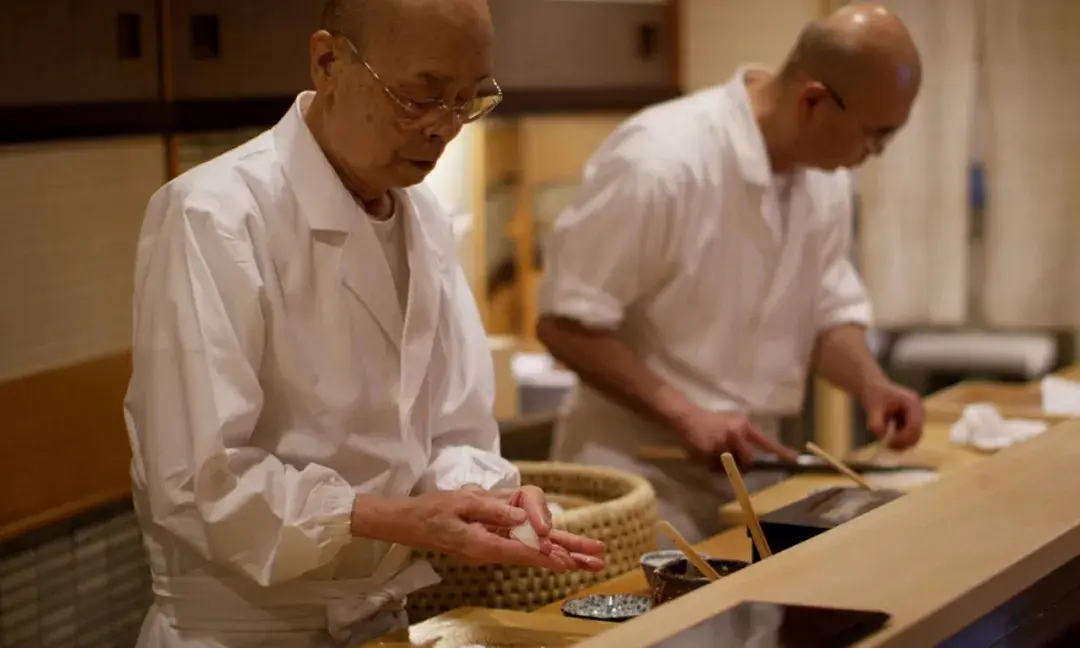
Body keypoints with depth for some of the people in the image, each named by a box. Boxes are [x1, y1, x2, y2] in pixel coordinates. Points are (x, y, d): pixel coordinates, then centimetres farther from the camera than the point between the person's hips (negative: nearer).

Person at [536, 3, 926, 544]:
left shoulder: (826, 176, 1)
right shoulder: (661, 162, -23)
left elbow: (830, 308, 12)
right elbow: (566, 323, -19)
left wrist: (870, 383, -7)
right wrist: (684, 414, -23)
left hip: (749, 467, 7)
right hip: (640, 469, -7)